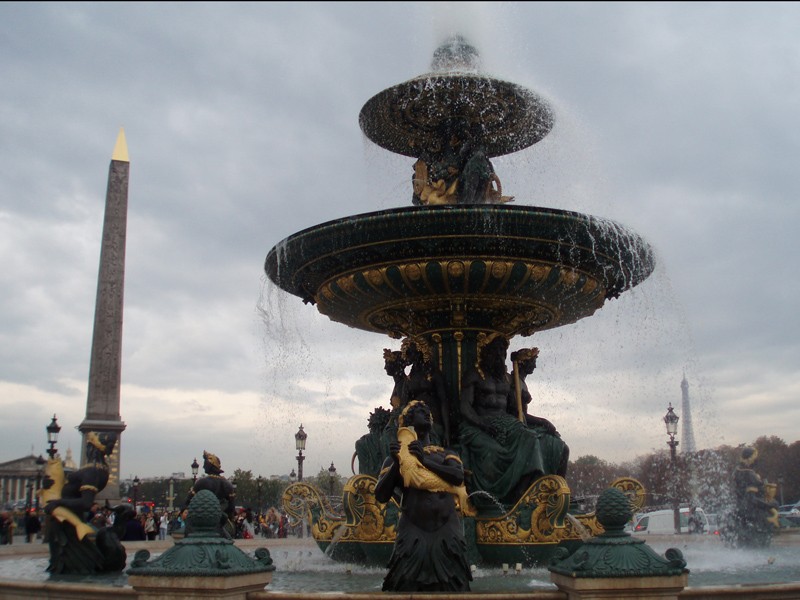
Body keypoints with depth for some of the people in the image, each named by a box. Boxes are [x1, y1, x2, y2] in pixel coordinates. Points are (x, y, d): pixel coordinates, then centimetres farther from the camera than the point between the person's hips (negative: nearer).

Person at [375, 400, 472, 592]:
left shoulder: (446, 454, 15)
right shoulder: (398, 456, 11)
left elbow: (458, 476, -7)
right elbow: (381, 496, 1)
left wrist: (425, 460, -7)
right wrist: (396, 463, -9)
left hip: (447, 532, 2)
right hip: (413, 532, -2)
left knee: (452, 586, 3)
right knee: (406, 585, -5)